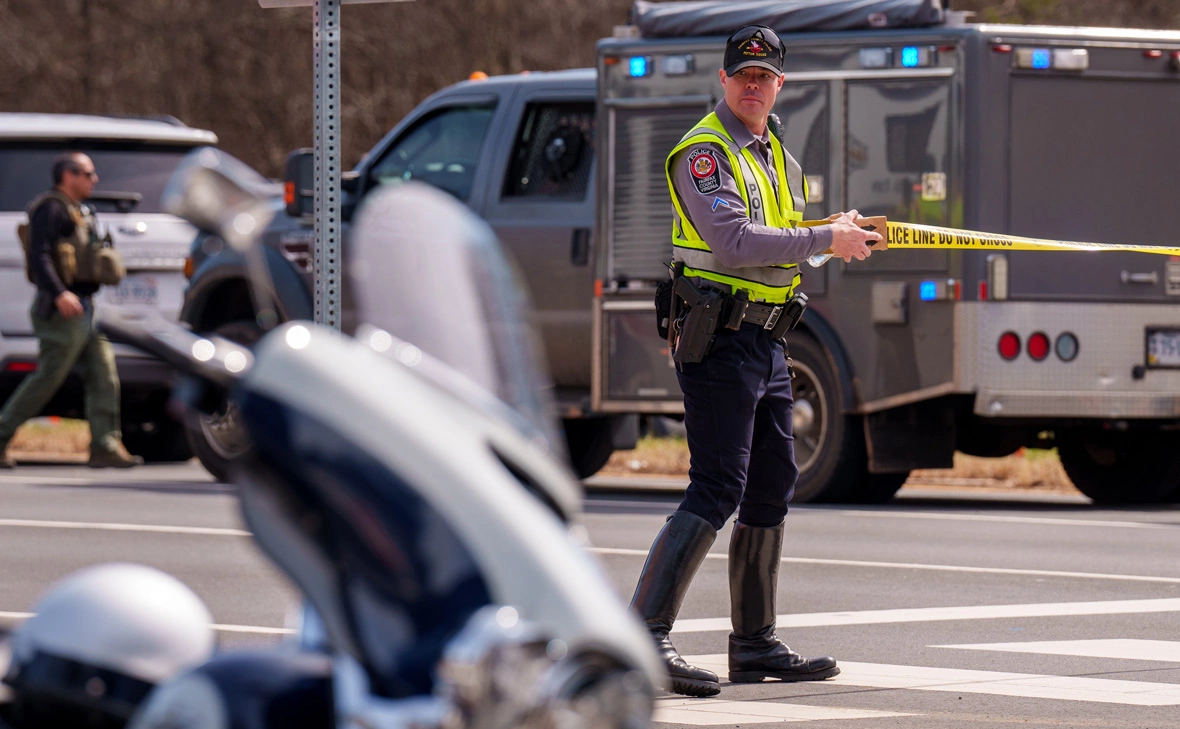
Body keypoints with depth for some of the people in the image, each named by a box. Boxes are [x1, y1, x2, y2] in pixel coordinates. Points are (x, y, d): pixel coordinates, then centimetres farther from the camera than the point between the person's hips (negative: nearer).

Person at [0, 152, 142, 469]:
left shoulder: (75, 211, 21)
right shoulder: (51, 209, -11)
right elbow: (39, 256, -22)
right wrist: (59, 294, -33)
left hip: (84, 309, 10)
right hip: (63, 311, -10)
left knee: (104, 375, 2)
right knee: (47, 378, -8)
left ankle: (105, 445, 1)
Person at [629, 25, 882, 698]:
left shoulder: (778, 157, 19)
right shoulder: (706, 152, -10)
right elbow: (736, 243, -22)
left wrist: (838, 232, 8)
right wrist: (826, 241, -17)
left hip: (767, 340, 9)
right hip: (720, 339, -9)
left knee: (772, 490, 12)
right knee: (717, 490, -15)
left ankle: (756, 645, 20)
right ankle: (645, 636, -17)